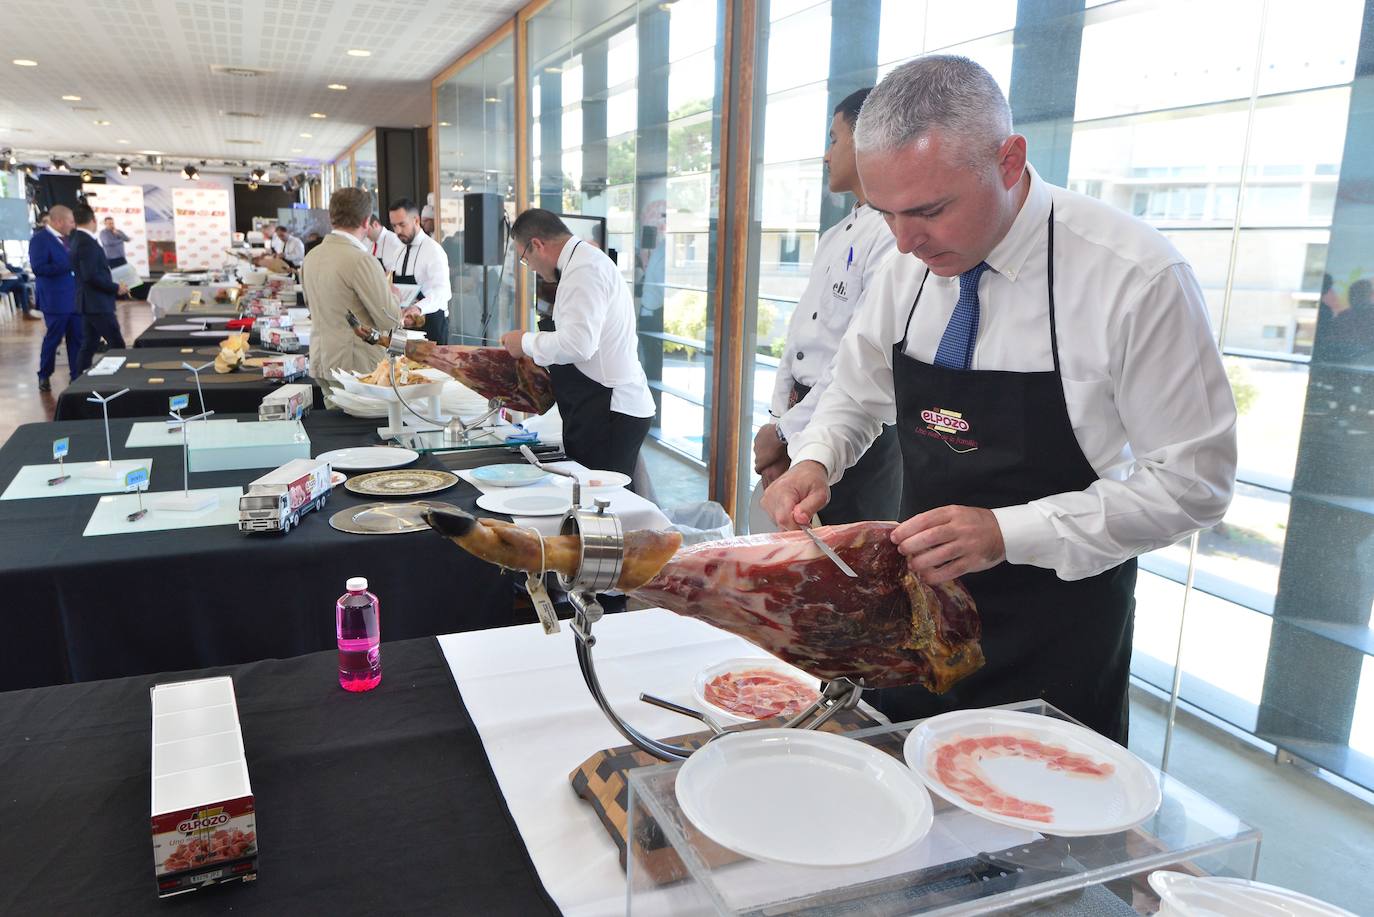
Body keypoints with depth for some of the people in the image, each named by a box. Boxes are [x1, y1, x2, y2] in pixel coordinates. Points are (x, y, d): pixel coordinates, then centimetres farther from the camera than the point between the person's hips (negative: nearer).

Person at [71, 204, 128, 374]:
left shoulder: (79, 240, 13)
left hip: (90, 303, 10)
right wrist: (115, 288, -14)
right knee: (117, 346, -5)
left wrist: (112, 285, 14)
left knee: (89, 346, 12)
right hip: (98, 304, -10)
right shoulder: (87, 243, -17)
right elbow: (91, 276, -24)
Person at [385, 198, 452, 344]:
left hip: (430, 324, -6)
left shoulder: (433, 250, -13)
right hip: (403, 324, 6)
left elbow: (443, 292, -27)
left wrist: (419, 308, -44)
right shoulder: (397, 252, 9)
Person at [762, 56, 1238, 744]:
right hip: (920, 599, 5)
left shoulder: (1137, 279, -21)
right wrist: (814, 461, -12)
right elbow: (856, 396, 10)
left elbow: (1193, 481, -17)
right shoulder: (910, 269, -5)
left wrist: (1006, 533, -28)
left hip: (1055, 635, -5)